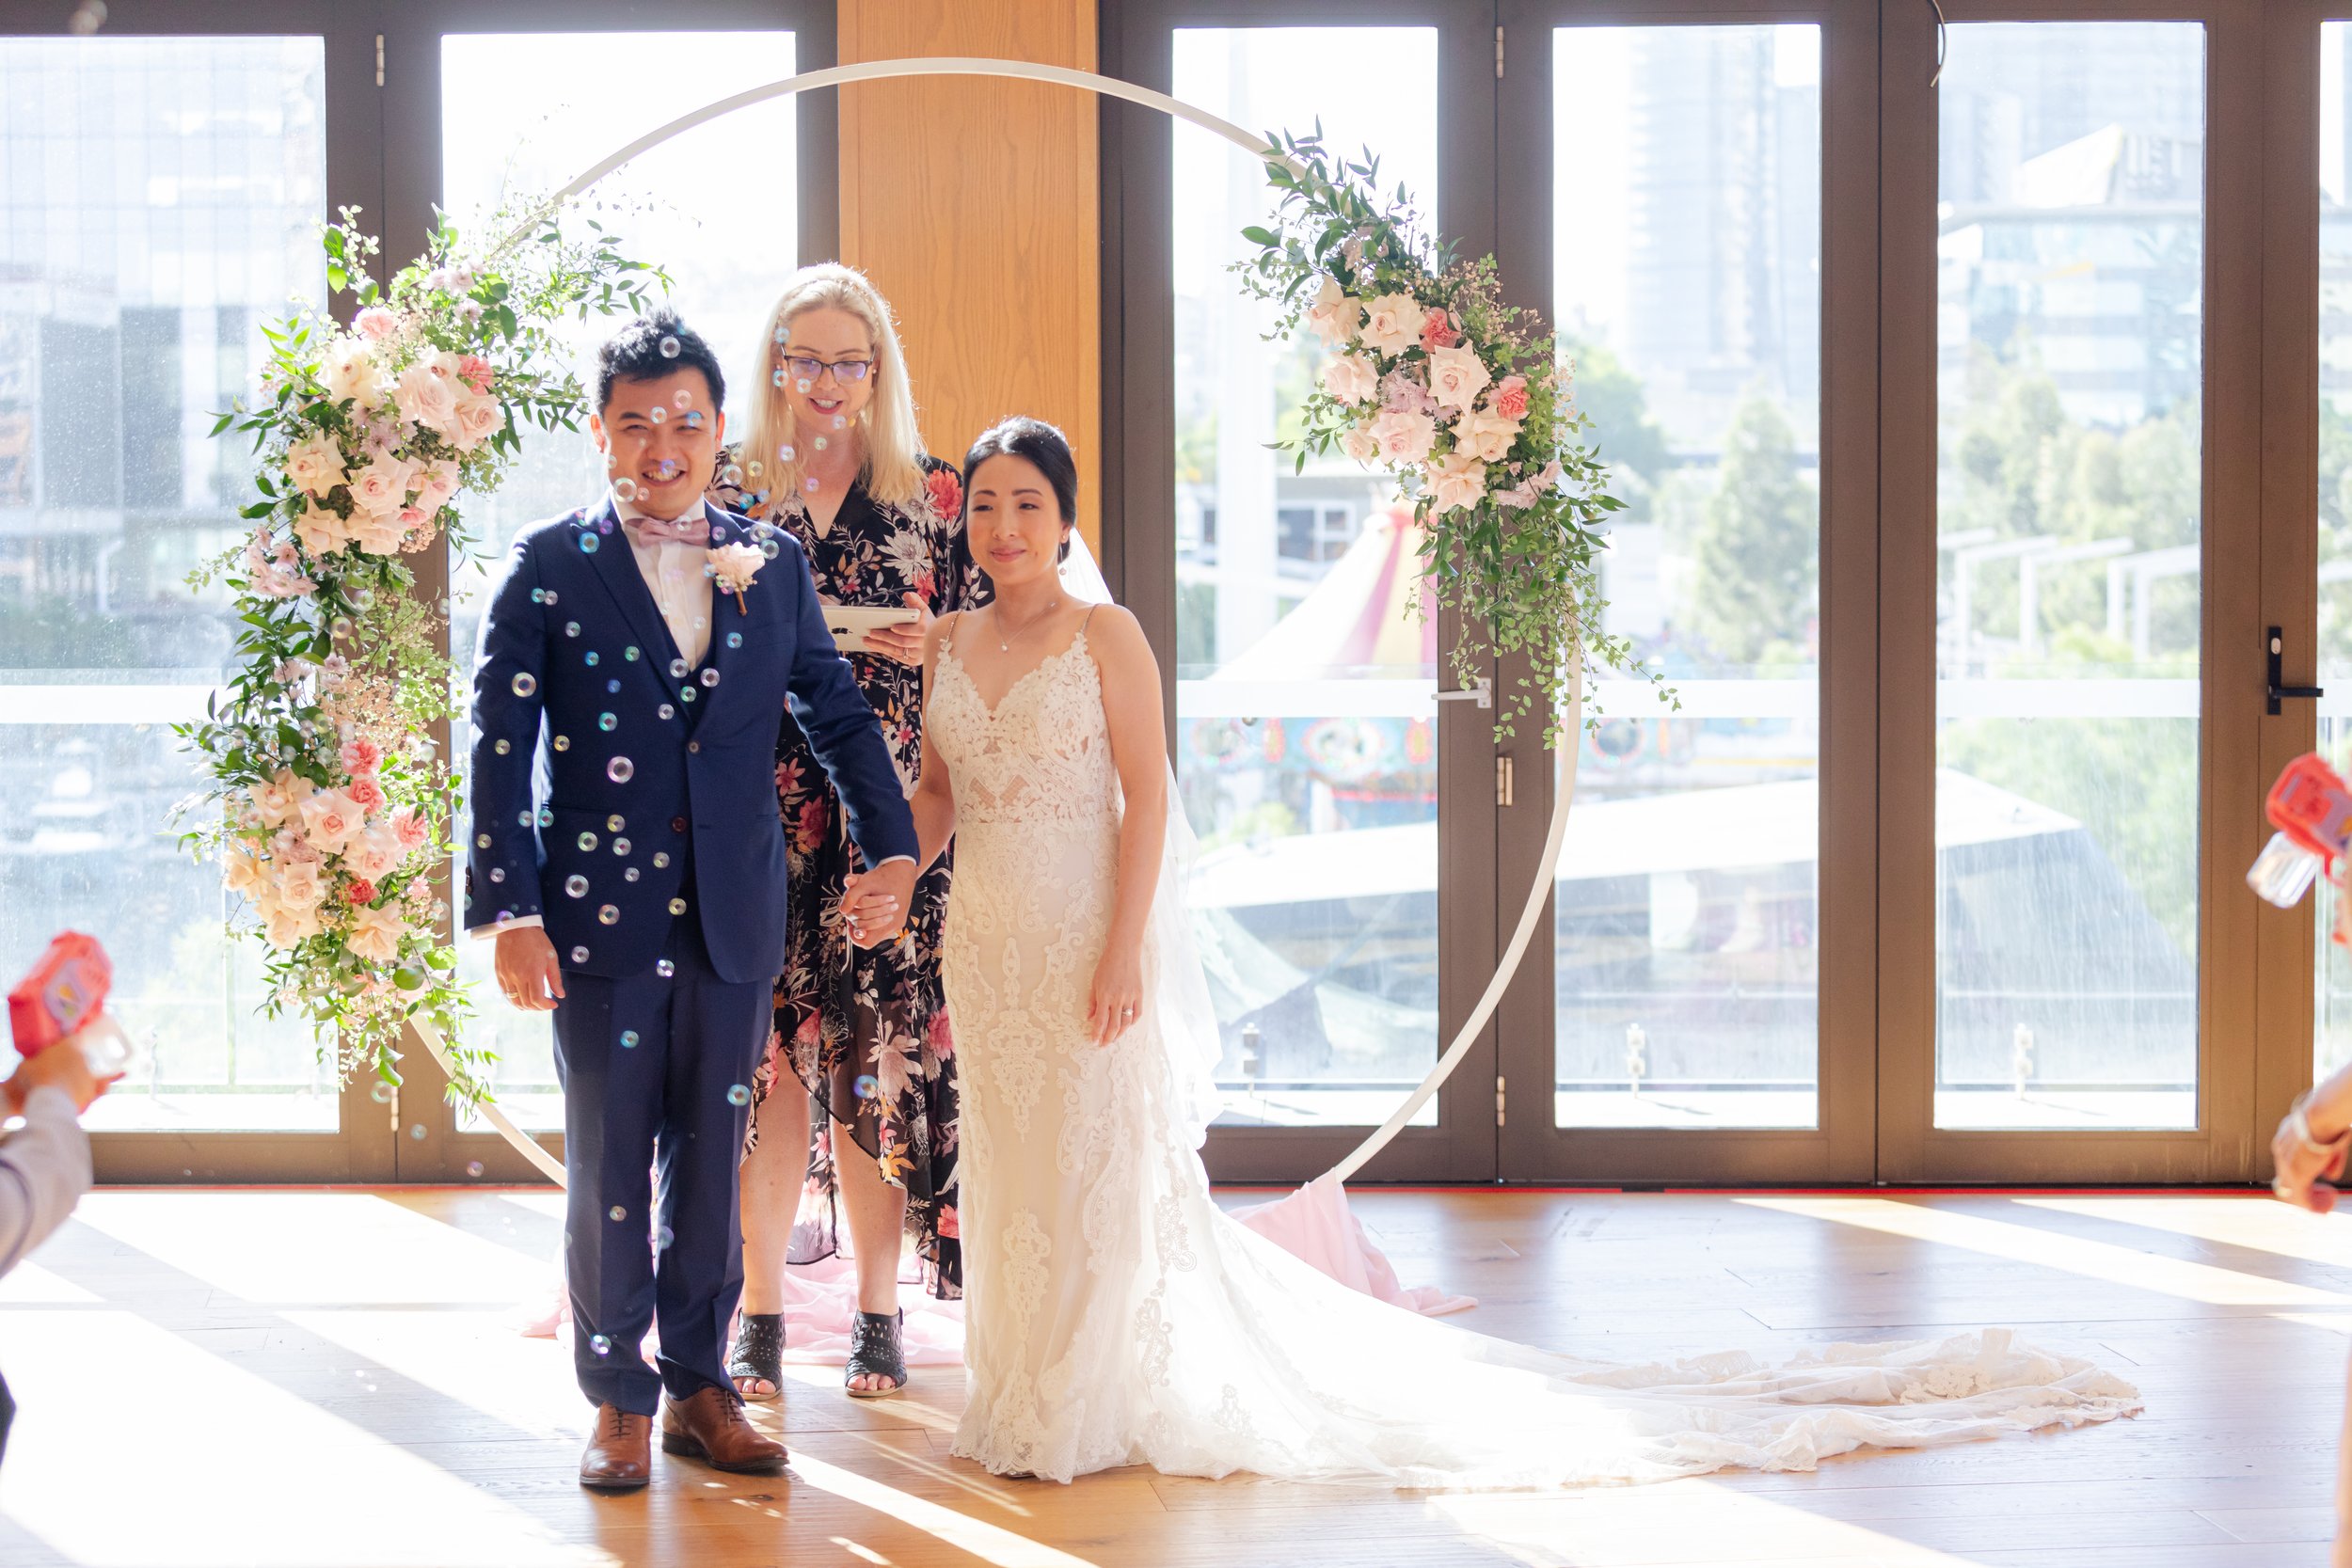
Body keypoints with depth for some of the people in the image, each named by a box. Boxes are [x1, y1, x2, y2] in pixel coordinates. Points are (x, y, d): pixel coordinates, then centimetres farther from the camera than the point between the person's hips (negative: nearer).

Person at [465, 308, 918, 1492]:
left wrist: (889, 844, 5)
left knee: (712, 1161, 10)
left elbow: (835, 712, 15)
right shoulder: (549, 568, -2)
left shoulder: (772, 567, 7)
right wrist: (509, 912, -12)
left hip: (733, 914, 3)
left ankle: (700, 1387, 21)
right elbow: (498, 749, -5)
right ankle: (619, 1403, 14)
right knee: (609, 1165, 3)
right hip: (600, 910, -3)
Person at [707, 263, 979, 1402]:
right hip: (756, 821, 0)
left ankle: (878, 1314, 13)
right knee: (764, 1057, 0)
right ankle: (759, 1314, 11)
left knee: (880, 1058, 2)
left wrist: (932, 653, -8)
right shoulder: (723, 494, 7)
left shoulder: (932, 496, 7)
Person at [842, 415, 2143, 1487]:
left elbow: (1147, 800, -11)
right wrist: (888, 880, -7)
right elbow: (935, 790, 12)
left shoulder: (1105, 638, -8)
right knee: (1012, 1176, 11)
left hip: (1091, 946, -6)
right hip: (987, 950, 6)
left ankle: (1104, 1399, 14)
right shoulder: (949, 645, 8)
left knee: (1106, 1172, 1)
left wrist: (1122, 953, -17)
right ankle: (1037, 1392, 24)